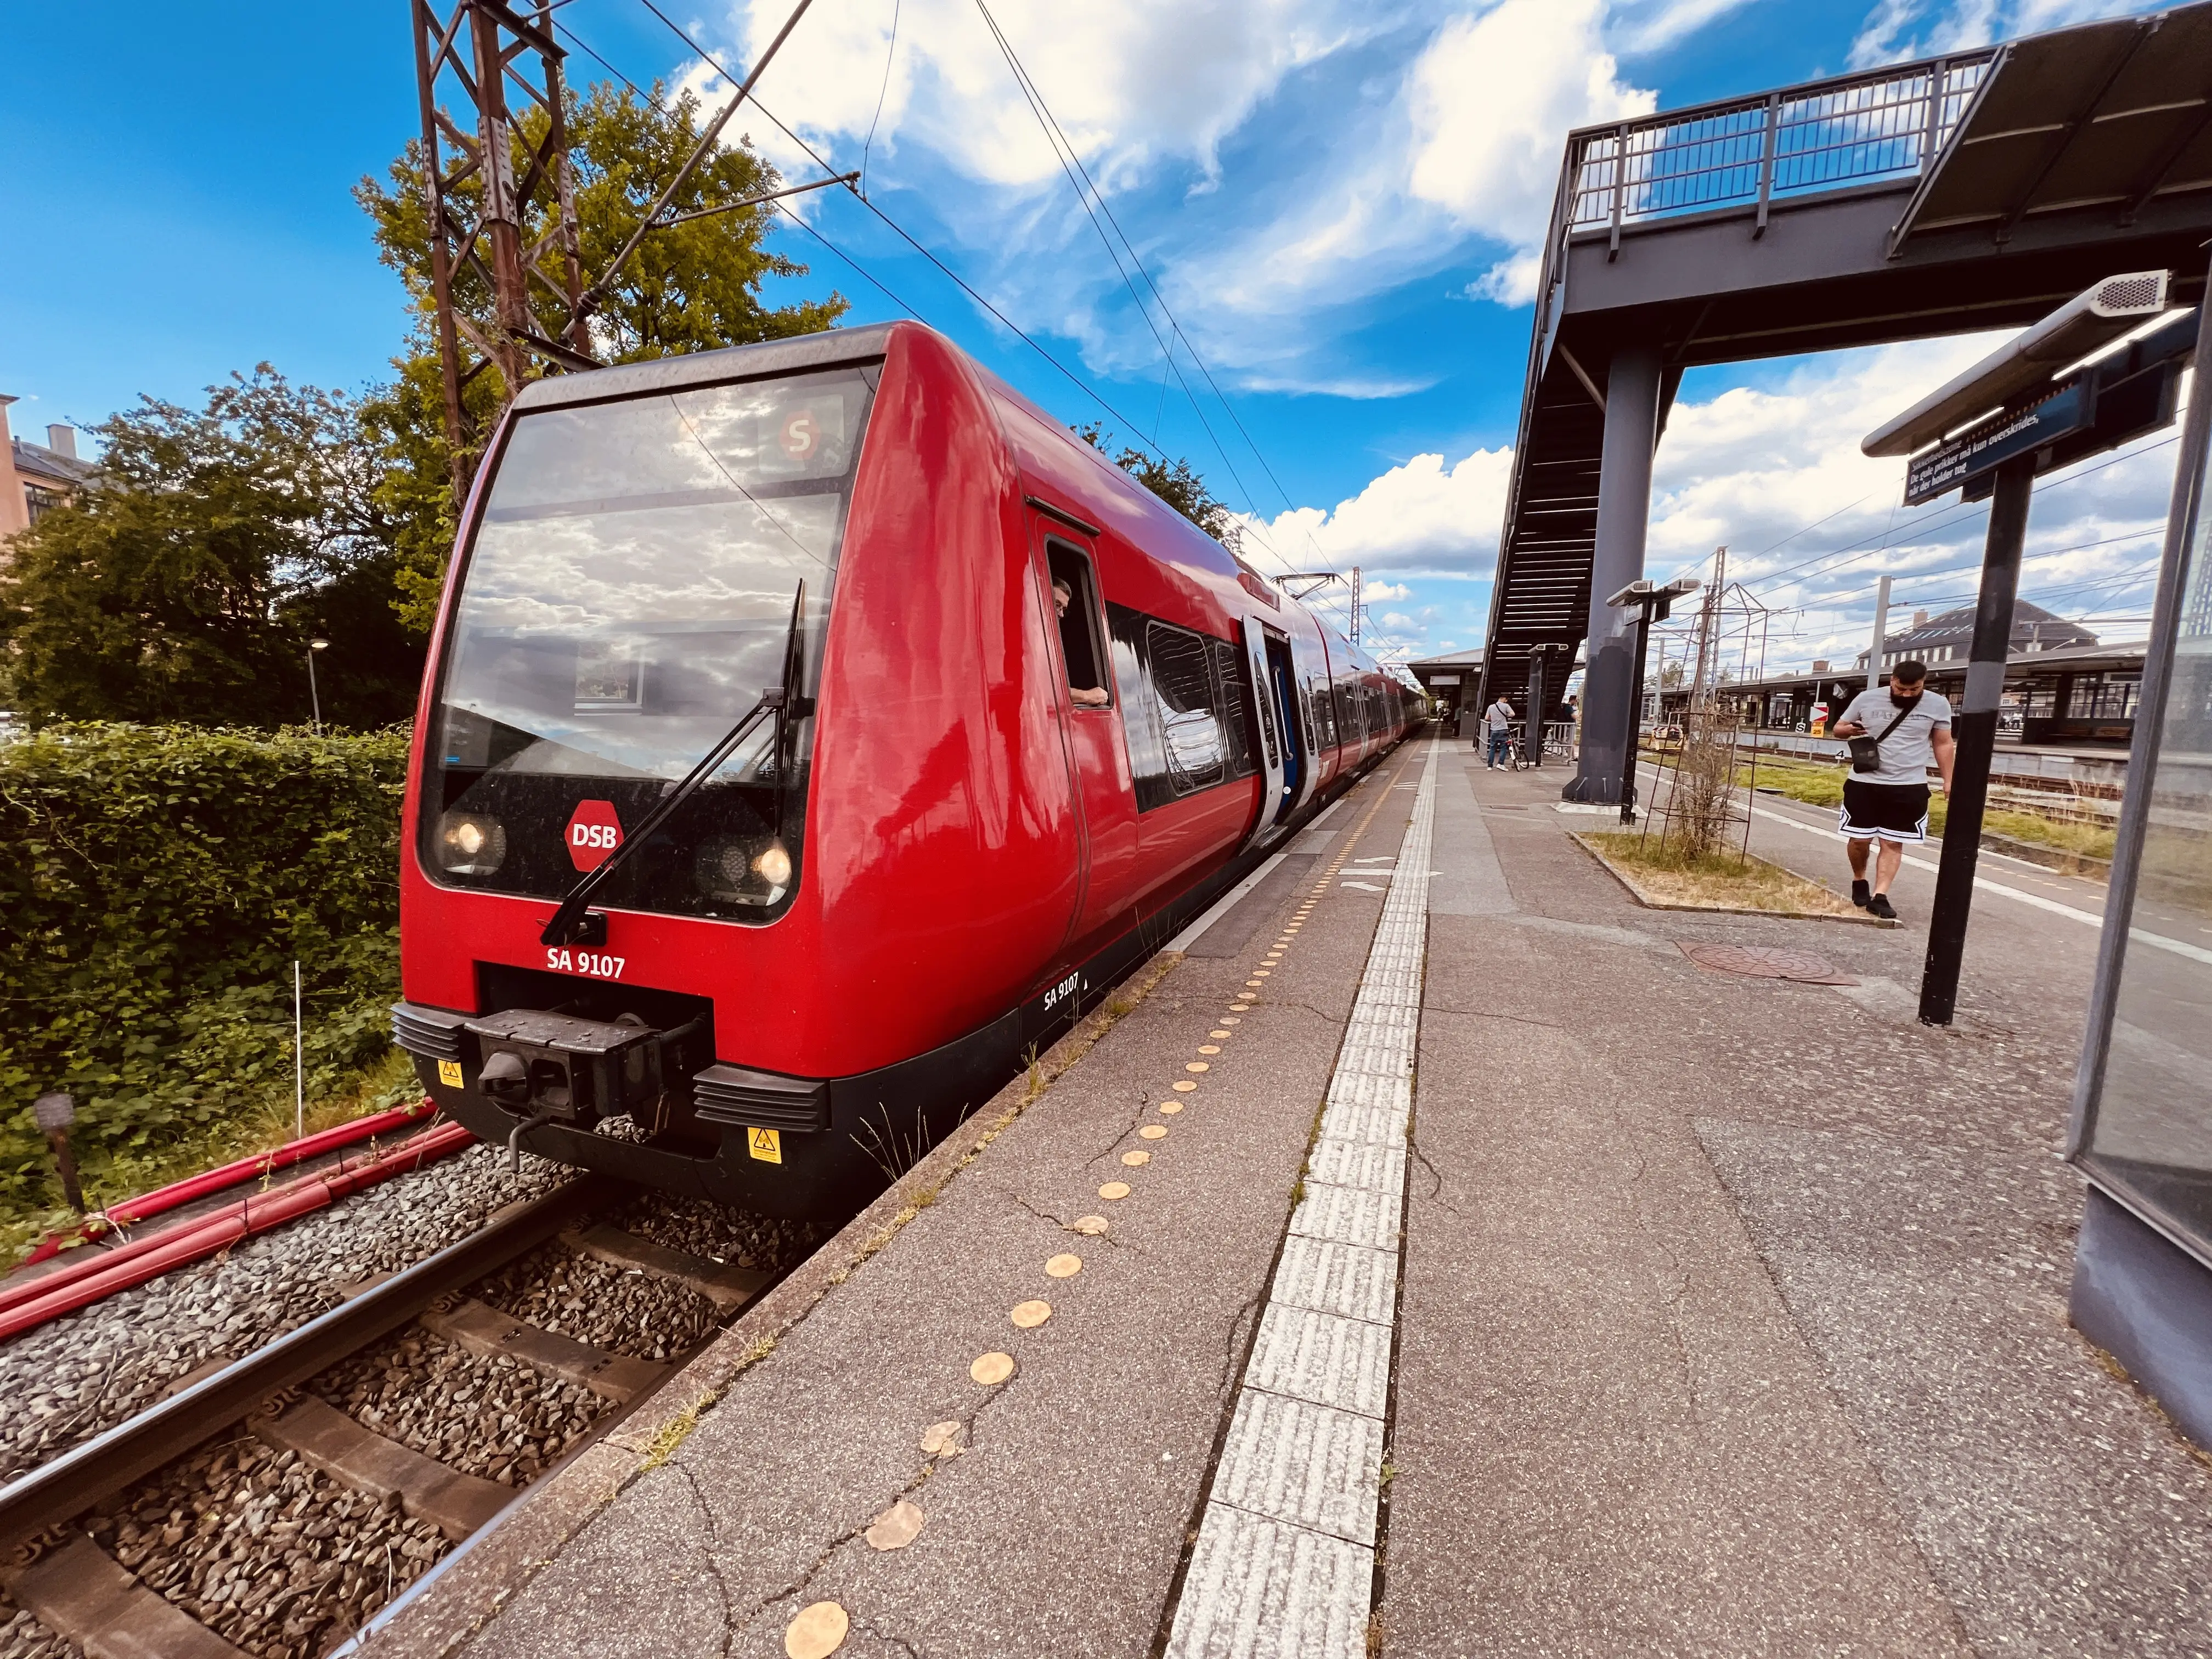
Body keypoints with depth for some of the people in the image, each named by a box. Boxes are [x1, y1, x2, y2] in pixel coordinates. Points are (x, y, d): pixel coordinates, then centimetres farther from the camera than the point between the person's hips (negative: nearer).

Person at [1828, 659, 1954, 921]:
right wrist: (1848, 730, -16)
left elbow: (1943, 745, 8)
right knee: (1859, 839, 5)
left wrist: (1948, 781, 3)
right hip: (1864, 782, 0)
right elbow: (1837, 729, 9)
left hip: (1909, 786, 0)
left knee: (1893, 843, 1)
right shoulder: (1867, 699, -1)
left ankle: (1879, 897, 1)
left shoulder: (1937, 705, 1)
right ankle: (1859, 882, 29)